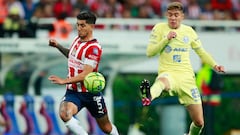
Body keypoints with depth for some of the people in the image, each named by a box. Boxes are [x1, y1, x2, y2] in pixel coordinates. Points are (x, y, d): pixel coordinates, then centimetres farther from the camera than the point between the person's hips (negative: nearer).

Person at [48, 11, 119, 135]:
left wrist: (64, 81, -33)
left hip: (90, 93, -5)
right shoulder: (77, 40, 5)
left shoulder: (93, 48, -18)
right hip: (73, 91, 5)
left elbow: (86, 74, -25)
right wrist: (58, 46, 13)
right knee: (64, 114, -29)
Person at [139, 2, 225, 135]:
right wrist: (166, 39, -12)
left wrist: (214, 65, 7)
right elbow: (149, 52, -1)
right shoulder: (159, 28, 4)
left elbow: (201, 52, 23)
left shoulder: (189, 31, 12)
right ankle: (148, 97, -77)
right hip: (168, 74, -3)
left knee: (199, 122, -1)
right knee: (163, 81, -45)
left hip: (187, 77, 3)